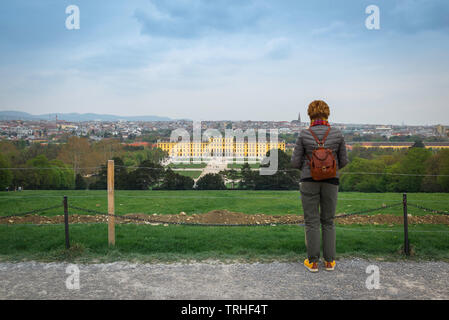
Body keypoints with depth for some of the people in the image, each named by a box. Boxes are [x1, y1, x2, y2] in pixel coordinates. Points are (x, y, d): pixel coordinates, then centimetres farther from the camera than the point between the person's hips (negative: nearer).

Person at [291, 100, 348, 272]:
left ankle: (313, 262, 12)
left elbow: (295, 162, -6)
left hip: (309, 182, -2)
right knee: (328, 222, 15)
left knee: (312, 222, 7)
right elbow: (343, 161, 3)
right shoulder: (337, 134, -4)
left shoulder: (304, 134, -9)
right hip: (330, 182, 2)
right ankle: (329, 261, 19)